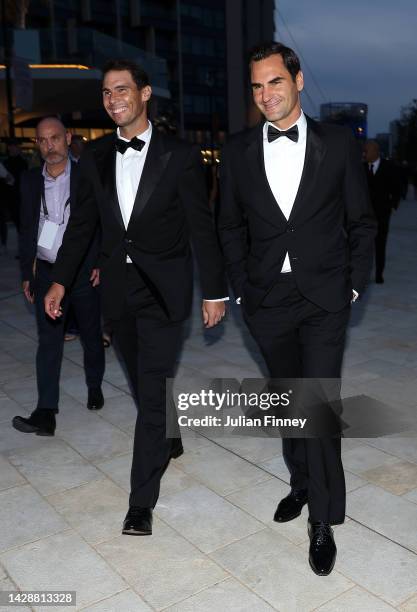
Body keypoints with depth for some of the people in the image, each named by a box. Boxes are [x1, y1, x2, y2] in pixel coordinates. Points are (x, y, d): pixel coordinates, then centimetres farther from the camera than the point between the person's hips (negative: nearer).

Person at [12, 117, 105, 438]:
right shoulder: (31, 180, 5)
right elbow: (27, 229, 9)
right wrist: (27, 273, 8)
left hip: (84, 271, -1)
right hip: (47, 273, 2)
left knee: (92, 335, 13)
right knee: (49, 340, -3)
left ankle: (95, 388, 35)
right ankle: (46, 413, -2)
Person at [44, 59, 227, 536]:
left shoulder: (180, 156, -7)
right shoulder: (95, 157, 5)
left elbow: (201, 228, -6)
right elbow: (81, 223, 11)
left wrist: (214, 292, -5)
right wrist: (60, 280, 7)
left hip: (163, 290, -4)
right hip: (117, 290, 5)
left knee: (152, 390, -4)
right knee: (143, 385, 19)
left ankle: (142, 500, 6)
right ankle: (168, 440, 46)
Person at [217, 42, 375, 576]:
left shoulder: (338, 144, -2)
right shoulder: (237, 151, 3)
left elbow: (361, 222, 4)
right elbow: (230, 227, 9)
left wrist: (353, 286, 0)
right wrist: (242, 289, 4)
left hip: (324, 299, -2)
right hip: (267, 301, 3)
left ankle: (323, 520, 12)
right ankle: (301, 484, 37)